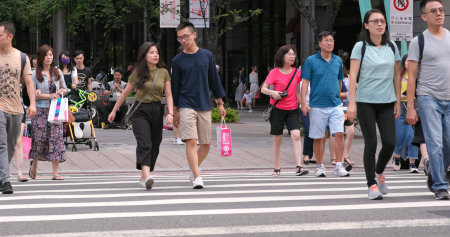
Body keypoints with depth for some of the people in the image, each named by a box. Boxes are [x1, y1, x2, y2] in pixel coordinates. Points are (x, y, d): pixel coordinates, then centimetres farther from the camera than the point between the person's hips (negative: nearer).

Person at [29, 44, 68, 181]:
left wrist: (62, 91, -4)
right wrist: (50, 95, -14)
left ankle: (55, 173, -6)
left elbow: (64, 88, 20)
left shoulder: (57, 72, 11)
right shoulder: (35, 74, -2)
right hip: (40, 110, -3)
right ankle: (34, 165, 26)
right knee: (40, 139, -3)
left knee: (56, 138, -6)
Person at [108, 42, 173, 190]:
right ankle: (147, 176, -34)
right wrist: (114, 111, 13)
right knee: (145, 144, -20)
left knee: (154, 146, 6)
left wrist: (170, 113, -11)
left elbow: (168, 95, 4)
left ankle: (143, 178, 20)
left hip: (157, 111, 3)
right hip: (140, 111, -3)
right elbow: (125, 93, 9)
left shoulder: (163, 73, 5)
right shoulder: (138, 73, 0)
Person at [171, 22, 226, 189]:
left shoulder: (207, 56, 6)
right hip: (186, 106, -2)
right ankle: (197, 177, -16)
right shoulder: (177, 61, 2)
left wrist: (220, 103, 11)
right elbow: (175, 86, 6)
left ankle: (193, 169, 28)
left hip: (204, 106, 2)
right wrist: (174, 111, 5)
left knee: (206, 144, 5)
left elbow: (214, 80, 12)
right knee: (191, 141, -15)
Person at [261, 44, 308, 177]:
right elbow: (263, 89, -5)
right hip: (277, 109, -2)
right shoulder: (274, 73, -3)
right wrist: (272, 93, -25)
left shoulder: (296, 72, 7)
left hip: (293, 109, 2)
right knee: (277, 138, 5)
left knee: (296, 135, -15)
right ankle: (277, 168, 19)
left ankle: (299, 167, -19)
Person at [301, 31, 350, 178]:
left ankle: (339, 166, -4)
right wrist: (303, 103, -11)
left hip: (335, 105, 2)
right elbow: (305, 82, -3)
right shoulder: (311, 61, -1)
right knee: (318, 138, 4)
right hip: (317, 106, -2)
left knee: (339, 134, -9)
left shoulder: (338, 61, 9)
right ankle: (320, 166, 17)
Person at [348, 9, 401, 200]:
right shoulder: (360, 47, -2)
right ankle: (372, 185, 3)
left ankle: (379, 172, 24)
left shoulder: (392, 47, 10)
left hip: (387, 102, 3)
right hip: (366, 102, -3)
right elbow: (353, 76, -6)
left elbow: (396, 75, 15)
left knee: (390, 143, -4)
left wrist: (398, 100, 12)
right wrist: (351, 103, -13)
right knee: (371, 143, -6)